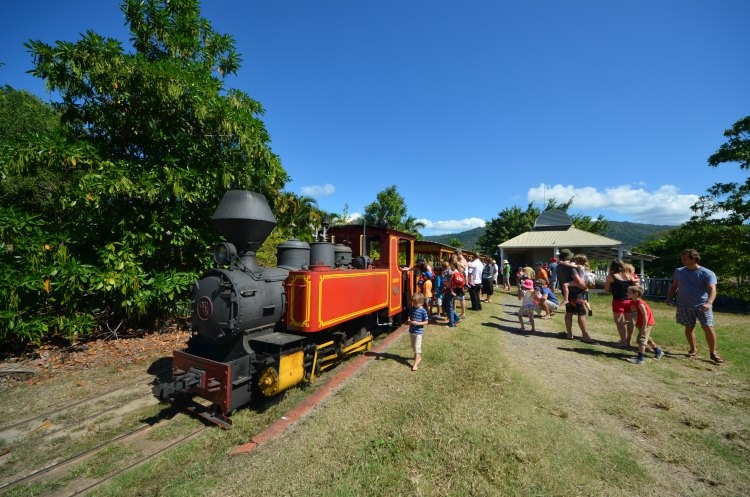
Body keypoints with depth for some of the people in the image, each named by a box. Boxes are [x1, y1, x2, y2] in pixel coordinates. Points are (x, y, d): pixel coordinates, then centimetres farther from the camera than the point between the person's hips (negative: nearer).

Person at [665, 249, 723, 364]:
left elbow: (712, 290, -17)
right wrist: (669, 298, 3)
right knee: (689, 327, 8)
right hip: (685, 305, 3)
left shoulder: (707, 273, -7)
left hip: (702, 306, -2)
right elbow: (674, 286, 15)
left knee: (708, 328, -4)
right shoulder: (679, 271, 5)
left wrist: (709, 303, -34)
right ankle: (693, 350, 22)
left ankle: (713, 353, 13)